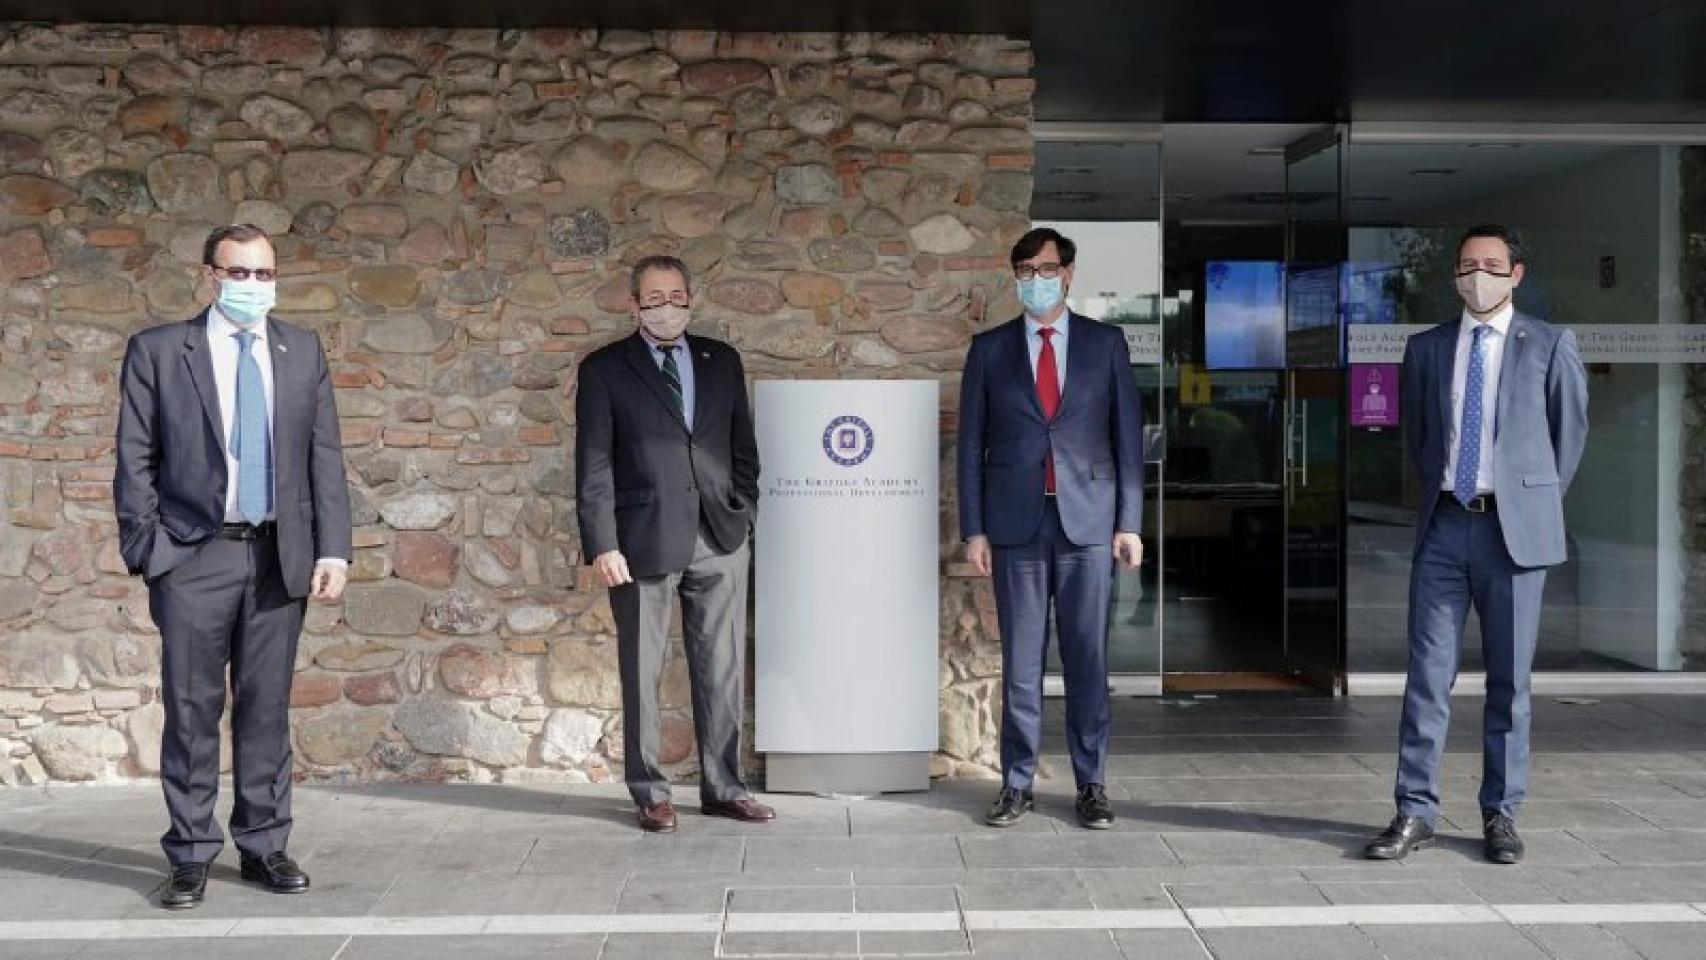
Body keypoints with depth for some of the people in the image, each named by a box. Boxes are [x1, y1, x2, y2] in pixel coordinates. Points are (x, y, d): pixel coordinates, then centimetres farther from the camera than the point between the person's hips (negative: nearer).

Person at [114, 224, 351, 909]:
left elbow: (325, 457, 7)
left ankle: (264, 846, 17)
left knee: (267, 707, 8)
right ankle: (191, 857, 11)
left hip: (280, 555, 2)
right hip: (193, 556, -2)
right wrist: (146, 550, -6)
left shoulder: (303, 352, 9)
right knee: (192, 709, 1)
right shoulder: (157, 350, 3)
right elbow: (135, 460, 1)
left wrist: (332, 548, -1)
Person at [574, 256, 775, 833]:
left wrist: (743, 514, 7)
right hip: (643, 542, -3)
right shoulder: (604, 369, 2)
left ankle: (722, 788, 17)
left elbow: (744, 446, 16)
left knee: (722, 671, 7)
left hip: (720, 540, 3)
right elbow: (593, 465, -2)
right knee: (642, 673, 4)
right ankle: (650, 793, 16)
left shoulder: (722, 362, 12)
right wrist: (601, 545, -9)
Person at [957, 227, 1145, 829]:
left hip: (1088, 520, 0)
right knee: (1020, 660, 4)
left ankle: (1092, 785, 12)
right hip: (1016, 523, 0)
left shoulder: (1106, 344, 8)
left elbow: (1128, 435, 6)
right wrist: (973, 528, 0)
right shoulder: (989, 349, 8)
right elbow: (971, 442, 7)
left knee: (1087, 659, 3)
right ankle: (1016, 784, 13)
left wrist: (1129, 523, 0)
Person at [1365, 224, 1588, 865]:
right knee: (1427, 674, 1)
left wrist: (1538, 501, 10)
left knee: (1509, 678, 5)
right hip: (1443, 525, 2)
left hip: (1514, 527, -2)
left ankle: (1500, 815, 16)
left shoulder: (1549, 346, 3)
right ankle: (1415, 813, 7)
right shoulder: (1425, 348, 10)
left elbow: (1570, 429, 10)